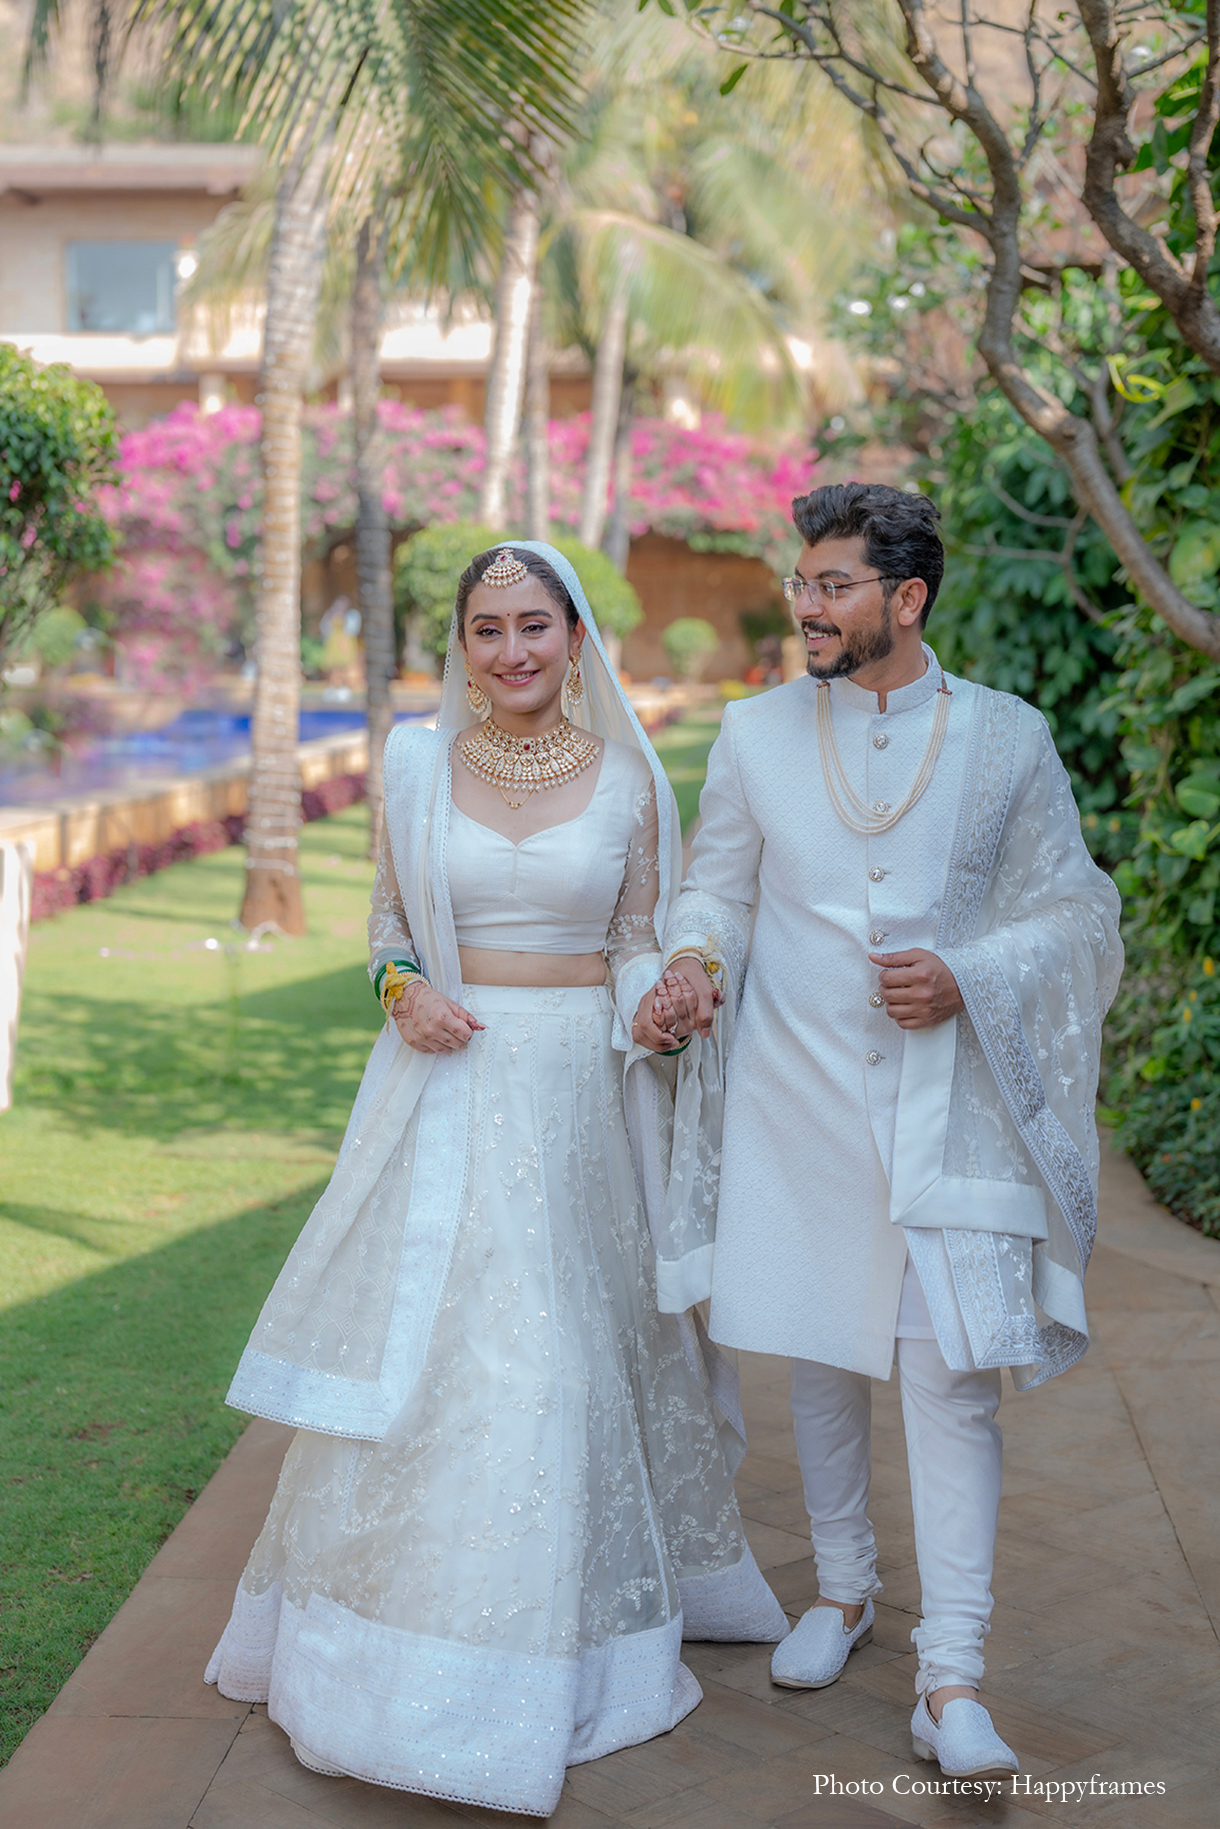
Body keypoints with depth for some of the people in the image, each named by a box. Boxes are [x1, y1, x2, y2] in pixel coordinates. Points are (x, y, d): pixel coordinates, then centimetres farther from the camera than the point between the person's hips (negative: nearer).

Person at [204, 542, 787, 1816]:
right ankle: (409, 1630, 19)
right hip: (446, 1081, 1)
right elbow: (389, 918, 11)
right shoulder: (418, 764, 3)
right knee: (417, 1340, 2)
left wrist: (657, 1009, -15)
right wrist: (402, 990, -10)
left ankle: (547, 1641, 21)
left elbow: (639, 943, 5)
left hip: (574, 1089, 0)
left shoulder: (627, 777, 1)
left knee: (558, 1355, 4)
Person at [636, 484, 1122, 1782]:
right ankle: (843, 1590, 34)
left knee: (953, 1374, -7)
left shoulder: (1007, 738, -1)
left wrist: (967, 978, -14)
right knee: (820, 1356, 13)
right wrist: (692, 968, -11)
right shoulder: (756, 733, 4)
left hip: (951, 1106, -2)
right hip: (799, 1098, 2)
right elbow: (717, 889, 11)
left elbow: (1074, 912, 4)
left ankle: (950, 1682, -1)